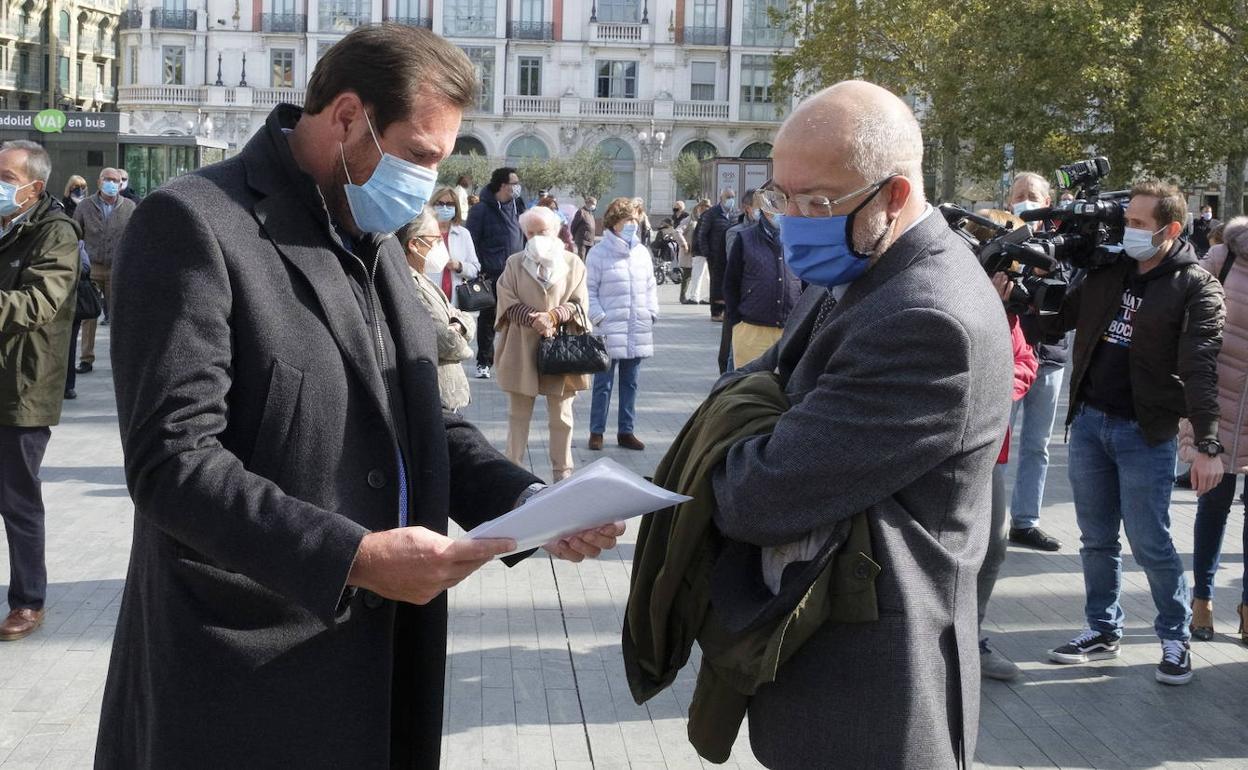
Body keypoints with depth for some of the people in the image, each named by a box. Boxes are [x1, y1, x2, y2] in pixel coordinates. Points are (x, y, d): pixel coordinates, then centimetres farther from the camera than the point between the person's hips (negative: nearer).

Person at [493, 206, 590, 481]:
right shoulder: (515, 263, 3)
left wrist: (552, 316, -16)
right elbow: (508, 302, -2)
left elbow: (579, 303, 0)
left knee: (561, 416, 8)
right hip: (522, 348, 0)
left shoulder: (573, 263, 3)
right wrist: (533, 319, -18)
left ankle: (562, 470, 18)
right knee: (518, 414, 8)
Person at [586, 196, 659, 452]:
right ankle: (596, 432, 12)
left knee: (630, 384, 12)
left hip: (638, 332, 5)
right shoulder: (599, 253, -6)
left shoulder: (642, 252, 9)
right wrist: (600, 319, -12)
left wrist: (651, 314, 6)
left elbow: (650, 286, 16)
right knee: (603, 384, 3)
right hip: (609, 332, -5)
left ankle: (626, 431, 21)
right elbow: (590, 290, -5)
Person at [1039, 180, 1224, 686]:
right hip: (1088, 421, 5)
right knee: (1097, 540, 13)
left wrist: (1208, 446, -23)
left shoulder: (1195, 287, -9)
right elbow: (1055, 321, 13)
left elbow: (1200, 369, -17)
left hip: (1146, 432, -5)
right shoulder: (1106, 273, 7)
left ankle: (1175, 639, 16)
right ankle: (1103, 631, 25)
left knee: (1150, 544, 0)